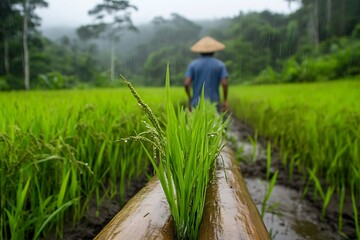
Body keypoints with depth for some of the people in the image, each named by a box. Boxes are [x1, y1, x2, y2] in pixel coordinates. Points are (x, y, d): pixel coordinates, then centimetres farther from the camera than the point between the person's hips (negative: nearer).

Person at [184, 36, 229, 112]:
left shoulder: (193, 64, 1)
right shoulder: (220, 64, 2)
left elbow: (186, 83, -8)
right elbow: (224, 83, -9)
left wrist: (190, 99, 6)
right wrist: (225, 100, 0)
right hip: (213, 103, 0)